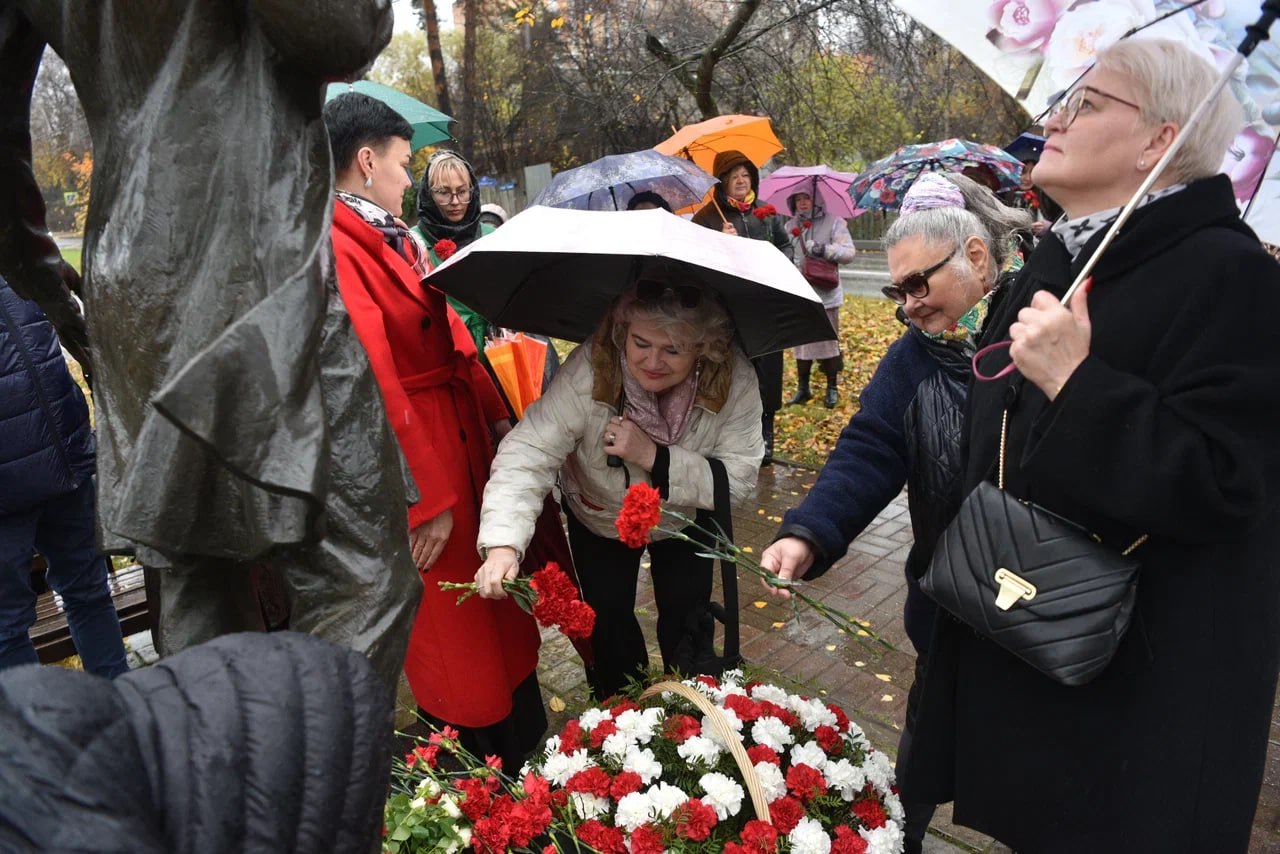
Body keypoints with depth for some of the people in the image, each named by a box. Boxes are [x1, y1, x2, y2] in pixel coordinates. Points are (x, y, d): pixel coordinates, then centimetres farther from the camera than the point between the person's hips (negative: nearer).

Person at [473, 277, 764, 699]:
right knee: (607, 621, 9)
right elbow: (529, 453, -39)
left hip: (686, 516, 1)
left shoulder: (734, 379, -29)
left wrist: (654, 455, -40)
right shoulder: (589, 369, -34)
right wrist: (503, 542, -54)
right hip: (598, 517, 0)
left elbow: (739, 476, -28)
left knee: (686, 620, 10)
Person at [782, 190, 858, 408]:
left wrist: (825, 250, -20)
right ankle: (802, 388, 23)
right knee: (801, 341, 11)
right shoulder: (790, 226, 9)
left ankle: (832, 389, 18)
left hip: (826, 294, -3)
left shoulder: (833, 222, -2)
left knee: (829, 341, 4)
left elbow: (849, 253, -8)